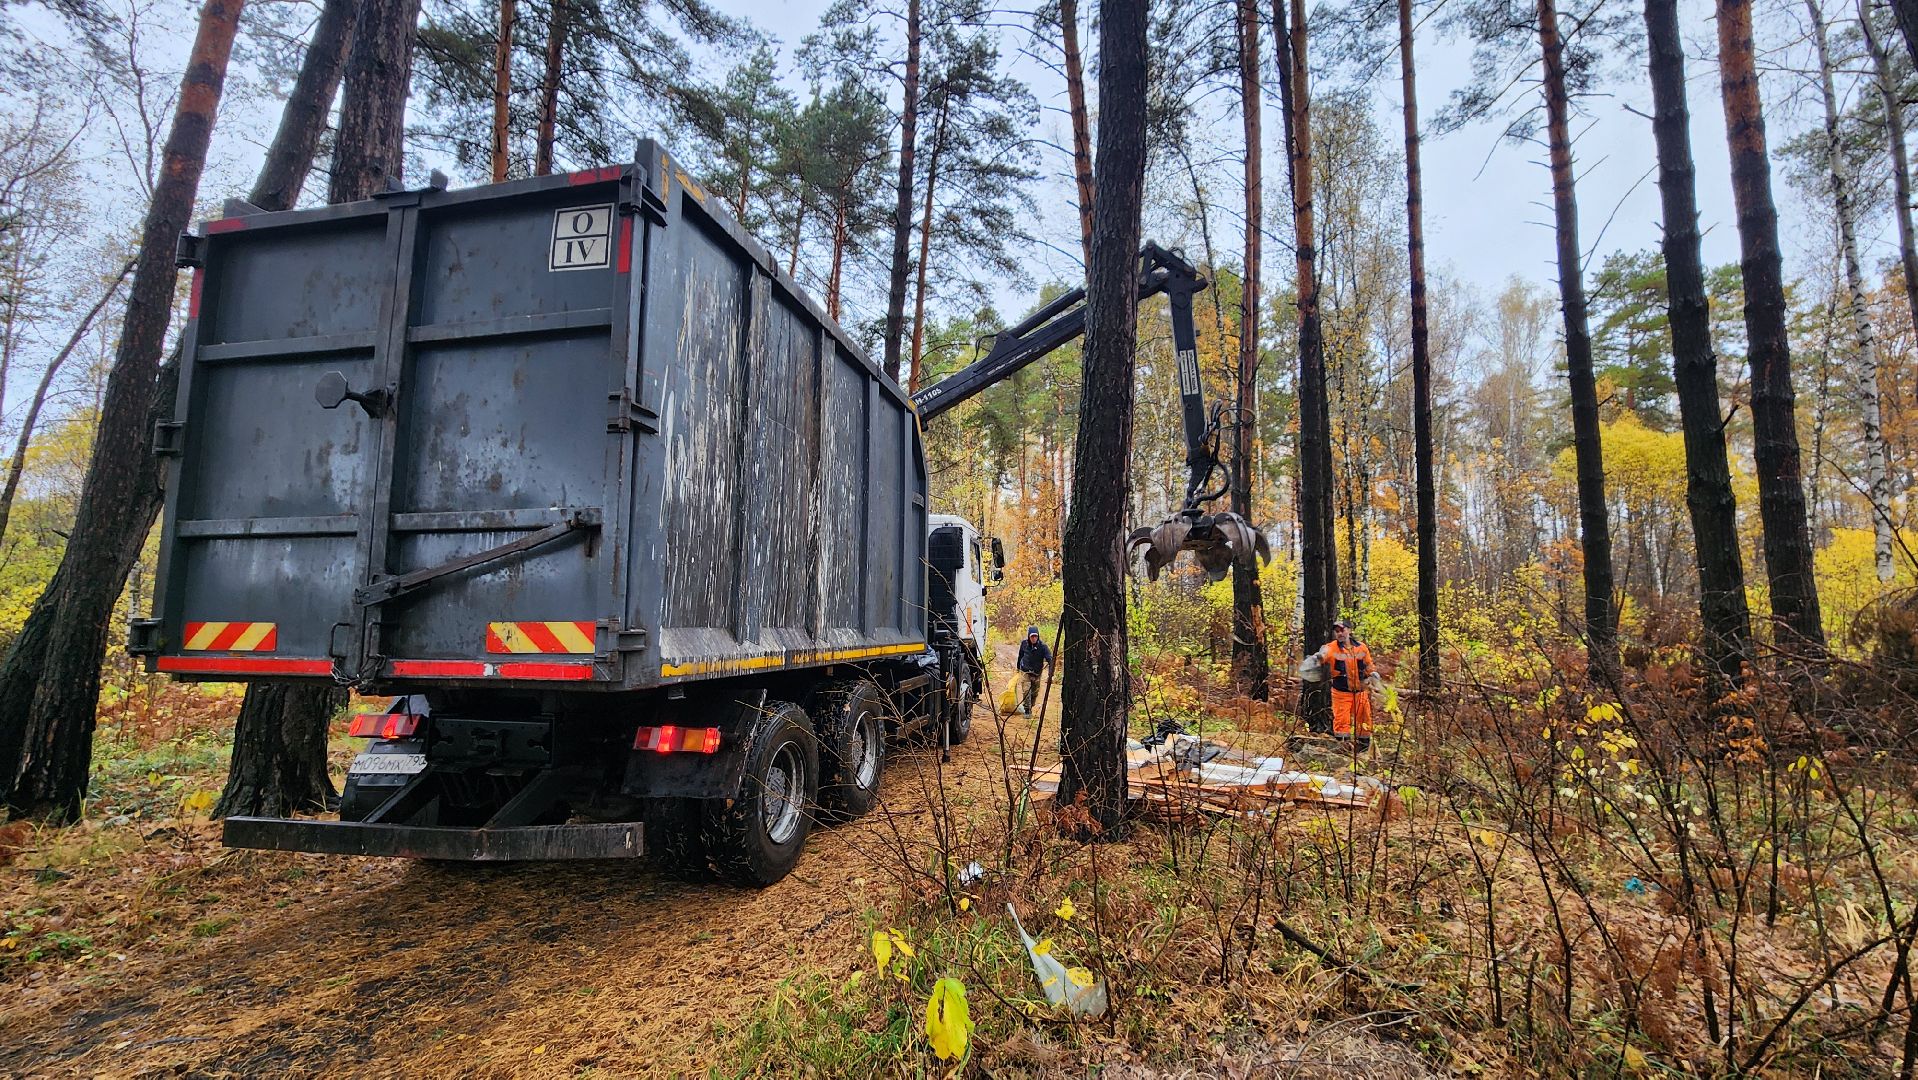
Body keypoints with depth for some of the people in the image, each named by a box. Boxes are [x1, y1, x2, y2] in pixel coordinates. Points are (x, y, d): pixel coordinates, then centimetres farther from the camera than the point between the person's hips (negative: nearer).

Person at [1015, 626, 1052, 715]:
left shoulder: (1042, 646, -16)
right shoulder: (1024, 644, -8)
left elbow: (1049, 658, -22)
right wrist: (1018, 667, 23)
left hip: (1037, 673, 0)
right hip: (1025, 671, 0)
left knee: (1035, 693, 11)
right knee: (1026, 691, -12)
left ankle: (1029, 708, 32)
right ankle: (1027, 711, -3)